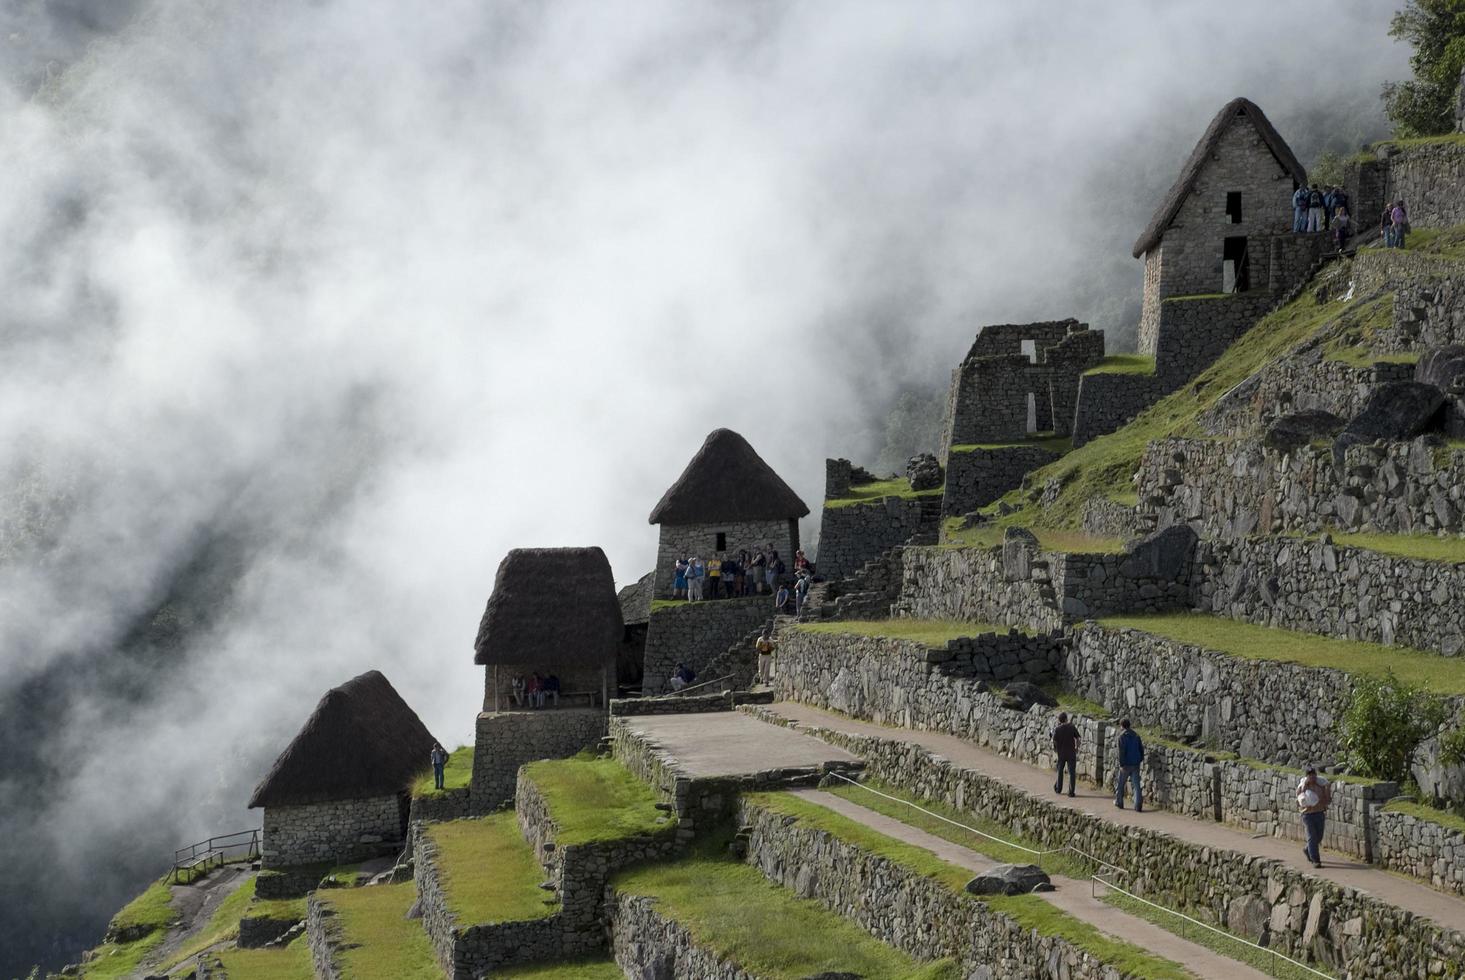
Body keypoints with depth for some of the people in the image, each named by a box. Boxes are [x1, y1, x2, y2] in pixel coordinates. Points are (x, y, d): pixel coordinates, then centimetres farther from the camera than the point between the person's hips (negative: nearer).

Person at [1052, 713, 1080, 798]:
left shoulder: (1057, 729, -9)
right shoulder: (1072, 727, -8)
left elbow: (1054, 742, -8)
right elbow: (1077, 739, -5)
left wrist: (1054, 748, 12)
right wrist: (1077, 747, 11)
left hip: (1061, 752, 1)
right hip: (1071, 752, -1)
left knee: (1060, 771, 19)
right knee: (1072, 772, 2)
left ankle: (1058, 788, 31)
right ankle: (1071, 791, -2)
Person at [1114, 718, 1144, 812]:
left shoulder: (1122, 736, -10)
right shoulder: (1136, 735, 8)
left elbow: (1122, 751, -16)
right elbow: (1141, 749, 12)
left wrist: (1122, 764, -15)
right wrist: (1140, 759, 21)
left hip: (1126, 764, -5)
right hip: (1136, 764, 5)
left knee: (1120, 784, 14)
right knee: (1137, 785, 3)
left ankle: (1119, 802, 25)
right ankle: (1138, 806, -4)